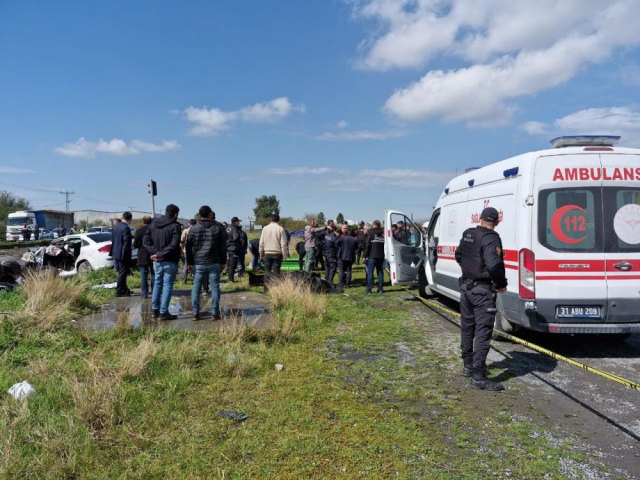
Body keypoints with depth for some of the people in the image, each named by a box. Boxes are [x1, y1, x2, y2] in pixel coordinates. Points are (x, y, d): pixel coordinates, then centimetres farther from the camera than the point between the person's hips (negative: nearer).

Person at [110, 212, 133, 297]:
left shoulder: (116, 227, 8)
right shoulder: (126, 228, -20)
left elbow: (113, 240, 14)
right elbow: (127, 243, -22)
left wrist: (113, 253, 20)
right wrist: (128, 254, -14)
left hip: (116, 253, 9)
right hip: (123, 254, -9)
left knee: (121, 272, 19)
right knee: (122, 273, 0)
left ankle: (124, 289, 30)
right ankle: (119, 291, 5)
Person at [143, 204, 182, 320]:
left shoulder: (153, 224, 8)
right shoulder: (175, 226, -12)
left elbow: (145, 240, 3)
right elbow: (173, 245, -22)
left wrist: (155, 252, -6)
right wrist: (161, 254, -16)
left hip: (157, 261, 6)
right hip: (170, 262, -6)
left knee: (157, 285, 16)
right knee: (167, 286, 1)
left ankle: (155, 310, 22)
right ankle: (164, 312, 2)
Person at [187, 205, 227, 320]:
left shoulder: (194, 228, 2)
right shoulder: (218, 227, 2)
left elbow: (189, 246, 2)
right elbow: (223, 246, 2)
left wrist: (189, 262, 7)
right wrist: (223, 262, 8)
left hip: (198, 263, 1)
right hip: (214, 263, 0)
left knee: (196, 288, 7)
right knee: (215, 287, 4)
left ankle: (195, 313, 6)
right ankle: (215, 313, 3)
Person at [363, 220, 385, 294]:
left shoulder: (371, 232, -3)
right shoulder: (383, 232, 10)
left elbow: (367, 244, -8)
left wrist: (365, 255, -5)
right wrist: (385, 255, 14)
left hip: (372, 255, -4)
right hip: (381, 256, 4)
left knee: (370, 271, -1)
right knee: (380, 271, 10)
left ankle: (369, 289, -4)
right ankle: (380, 288, 10)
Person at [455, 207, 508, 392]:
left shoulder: (467, 234, 6)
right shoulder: (490, 238, -18)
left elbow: (458, 256, 20)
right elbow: (494, 265, -30)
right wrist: (501, 284, -15)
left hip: (466, 286, 8)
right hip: (482, 290, -8)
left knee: (467, 328, 18)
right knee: (482, 332, -4)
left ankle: (468, 366, 32)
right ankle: (478, 377, -3)